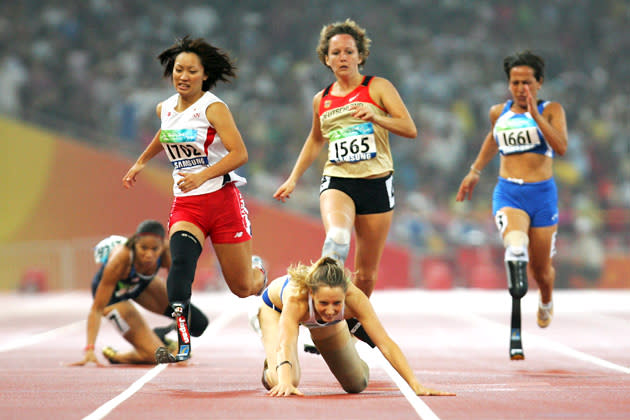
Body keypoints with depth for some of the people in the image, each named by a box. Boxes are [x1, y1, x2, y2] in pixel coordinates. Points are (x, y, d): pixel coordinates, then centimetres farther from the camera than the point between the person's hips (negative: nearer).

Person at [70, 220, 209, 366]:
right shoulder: (120, 259, -41)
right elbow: (97, 309, -36)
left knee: (199, 323, 1)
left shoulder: (167, 253, -31)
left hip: (141, 283, 5)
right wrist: (89, 349, -43)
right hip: (113, 291, -5)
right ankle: (116, 356, 11)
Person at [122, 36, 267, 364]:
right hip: (185, 204, 4)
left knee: (243, 287, 5)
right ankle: (181, 340, -35)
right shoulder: (165, 109, 7)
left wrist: (202, 176, -30)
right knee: (180, 258, -28)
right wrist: (141, 161, 40)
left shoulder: (214, 108, -11)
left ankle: (258, 271, 44)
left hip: (222, 200, -4)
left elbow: (239, 154, -19)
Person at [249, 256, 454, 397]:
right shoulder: (296, 298, -49)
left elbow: (385, 344, -42)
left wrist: (416, 386, -50)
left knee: (357, 385, 7)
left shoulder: (354, 298, -42)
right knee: (279, 382, -25)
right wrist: (285, 383, -79)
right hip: (275, 307, -3)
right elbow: (285, 345, -59)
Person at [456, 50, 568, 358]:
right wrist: (475, 171, 33)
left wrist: (535, 114, -22)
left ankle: (546, 303, 42)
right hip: (508, 192, 1)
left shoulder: (551, 110, 0)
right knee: (516, 243, -34)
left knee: (541, 269, 11)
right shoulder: (499, 113, 10)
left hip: (542, 194, -1)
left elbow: (561, 148, -17)